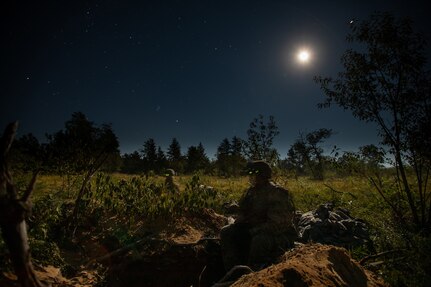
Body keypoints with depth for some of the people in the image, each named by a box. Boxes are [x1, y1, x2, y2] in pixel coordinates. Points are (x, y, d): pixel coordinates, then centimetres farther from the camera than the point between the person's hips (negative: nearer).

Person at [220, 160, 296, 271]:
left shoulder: (277, 194, -20)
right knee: (226, 232, -8)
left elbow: (277, 225, -26)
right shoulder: (251, 192, 5)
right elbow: (242, 213, 17)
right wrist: (237, 226, -4)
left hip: (279, 235, -7)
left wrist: (252, 231, -23)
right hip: (254, 231, 8)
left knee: (260, 240, -39)